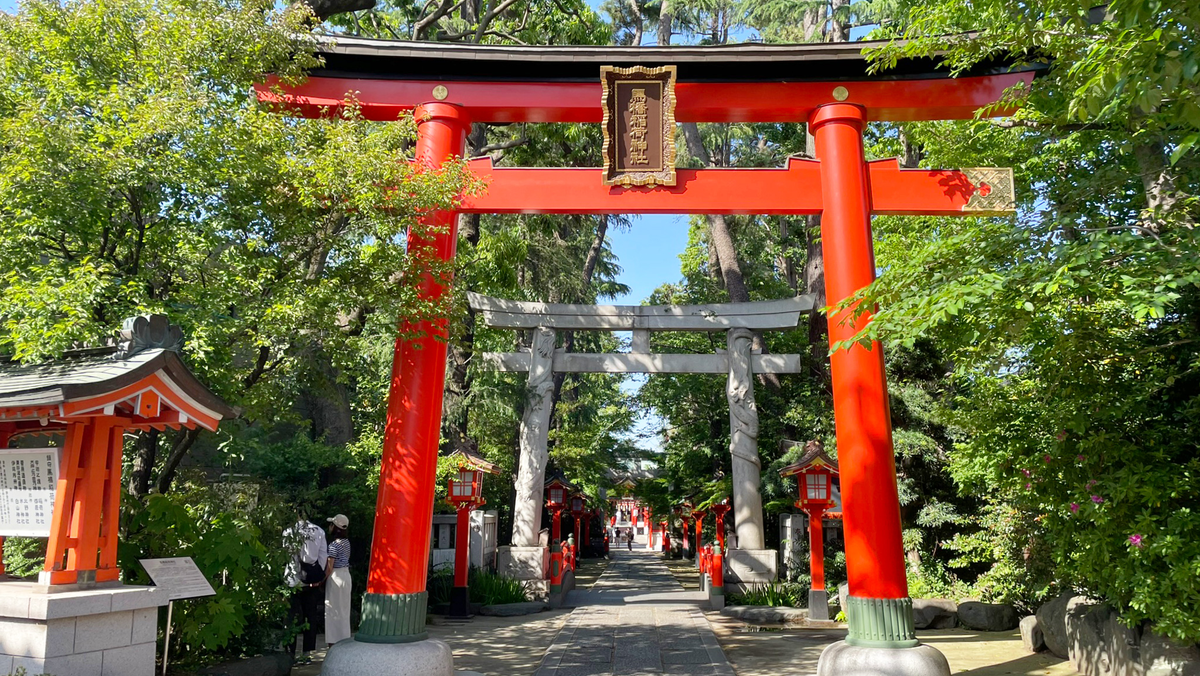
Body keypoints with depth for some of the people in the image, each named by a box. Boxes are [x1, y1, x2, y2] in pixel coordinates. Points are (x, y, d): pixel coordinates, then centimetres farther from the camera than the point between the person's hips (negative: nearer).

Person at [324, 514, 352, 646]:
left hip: (336, 577, -8)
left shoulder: (334, 545, -17)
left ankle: (334, 641, 6)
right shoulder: (346, 542, 6)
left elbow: (329, 567, -17)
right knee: (343, 609, 15)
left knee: (333, 610, 1)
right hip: (346, 574, 8)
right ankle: (344, 639, 22)